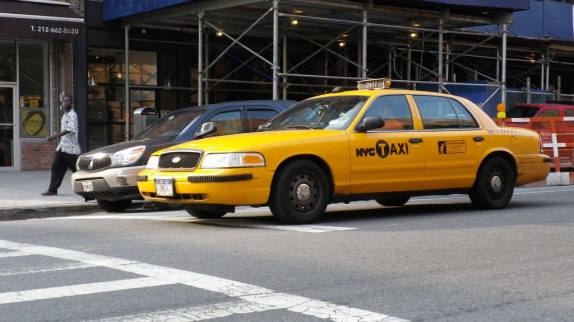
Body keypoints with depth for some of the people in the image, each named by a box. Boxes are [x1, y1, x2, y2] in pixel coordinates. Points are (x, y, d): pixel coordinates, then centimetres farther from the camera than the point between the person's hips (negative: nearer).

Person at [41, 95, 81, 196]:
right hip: (62, 146, 8)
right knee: (56, 167, 1)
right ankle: (52, 189, 2)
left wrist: (55, 136, -31)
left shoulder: (72, 115, -12)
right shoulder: (65, 114, 16)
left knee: (76, 169, -2)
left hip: (71, 147, -8)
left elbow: (69, 129, -25)